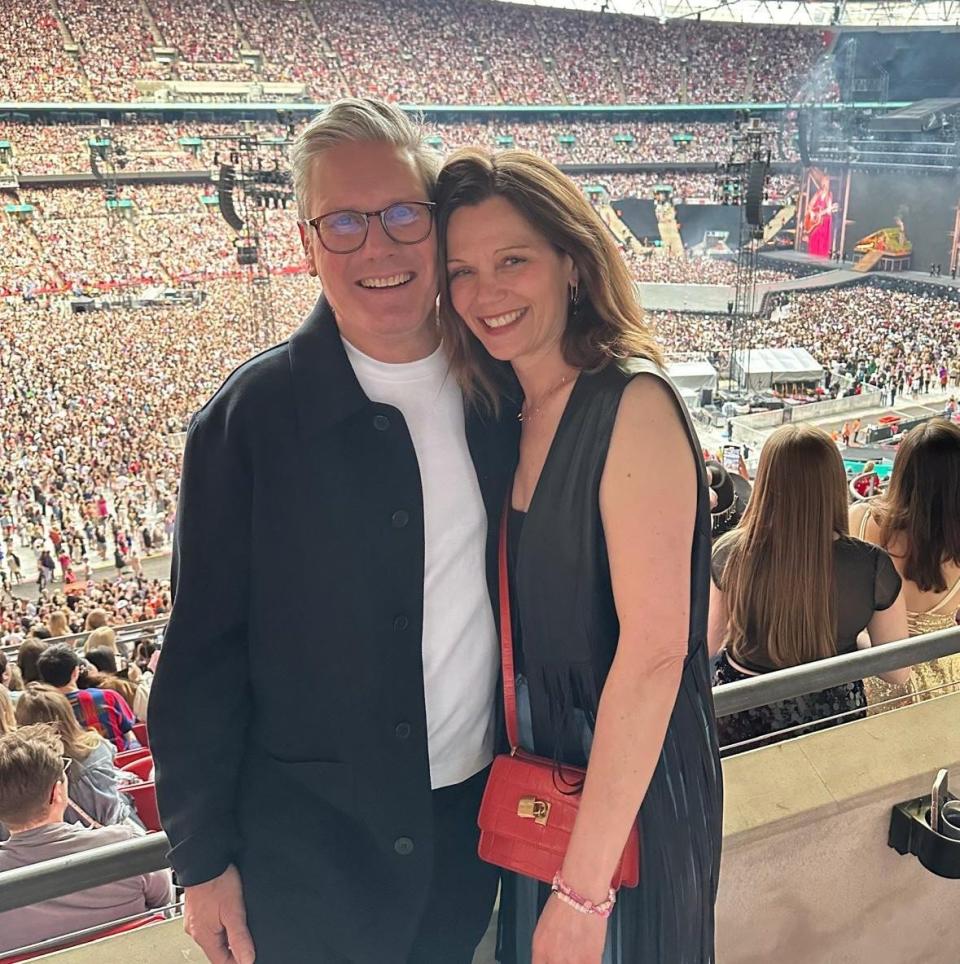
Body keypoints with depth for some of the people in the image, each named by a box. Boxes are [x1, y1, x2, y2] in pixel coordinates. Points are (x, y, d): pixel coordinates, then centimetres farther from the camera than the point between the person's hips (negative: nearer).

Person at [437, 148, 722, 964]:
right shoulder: (504, 414, 2)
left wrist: (583, 887, -23)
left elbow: (655, 649, -25)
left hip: (629, 792, -7)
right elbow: (523, 628, 6)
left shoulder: (633, 405, -20)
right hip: (536, 778, 7)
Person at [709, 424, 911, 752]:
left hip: (740, 723, 0)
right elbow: (897, 673, -8)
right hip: (829, 713, 0)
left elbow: (705, 646, -5)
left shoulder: (730, 553, -20)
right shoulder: (873, 566, -20)